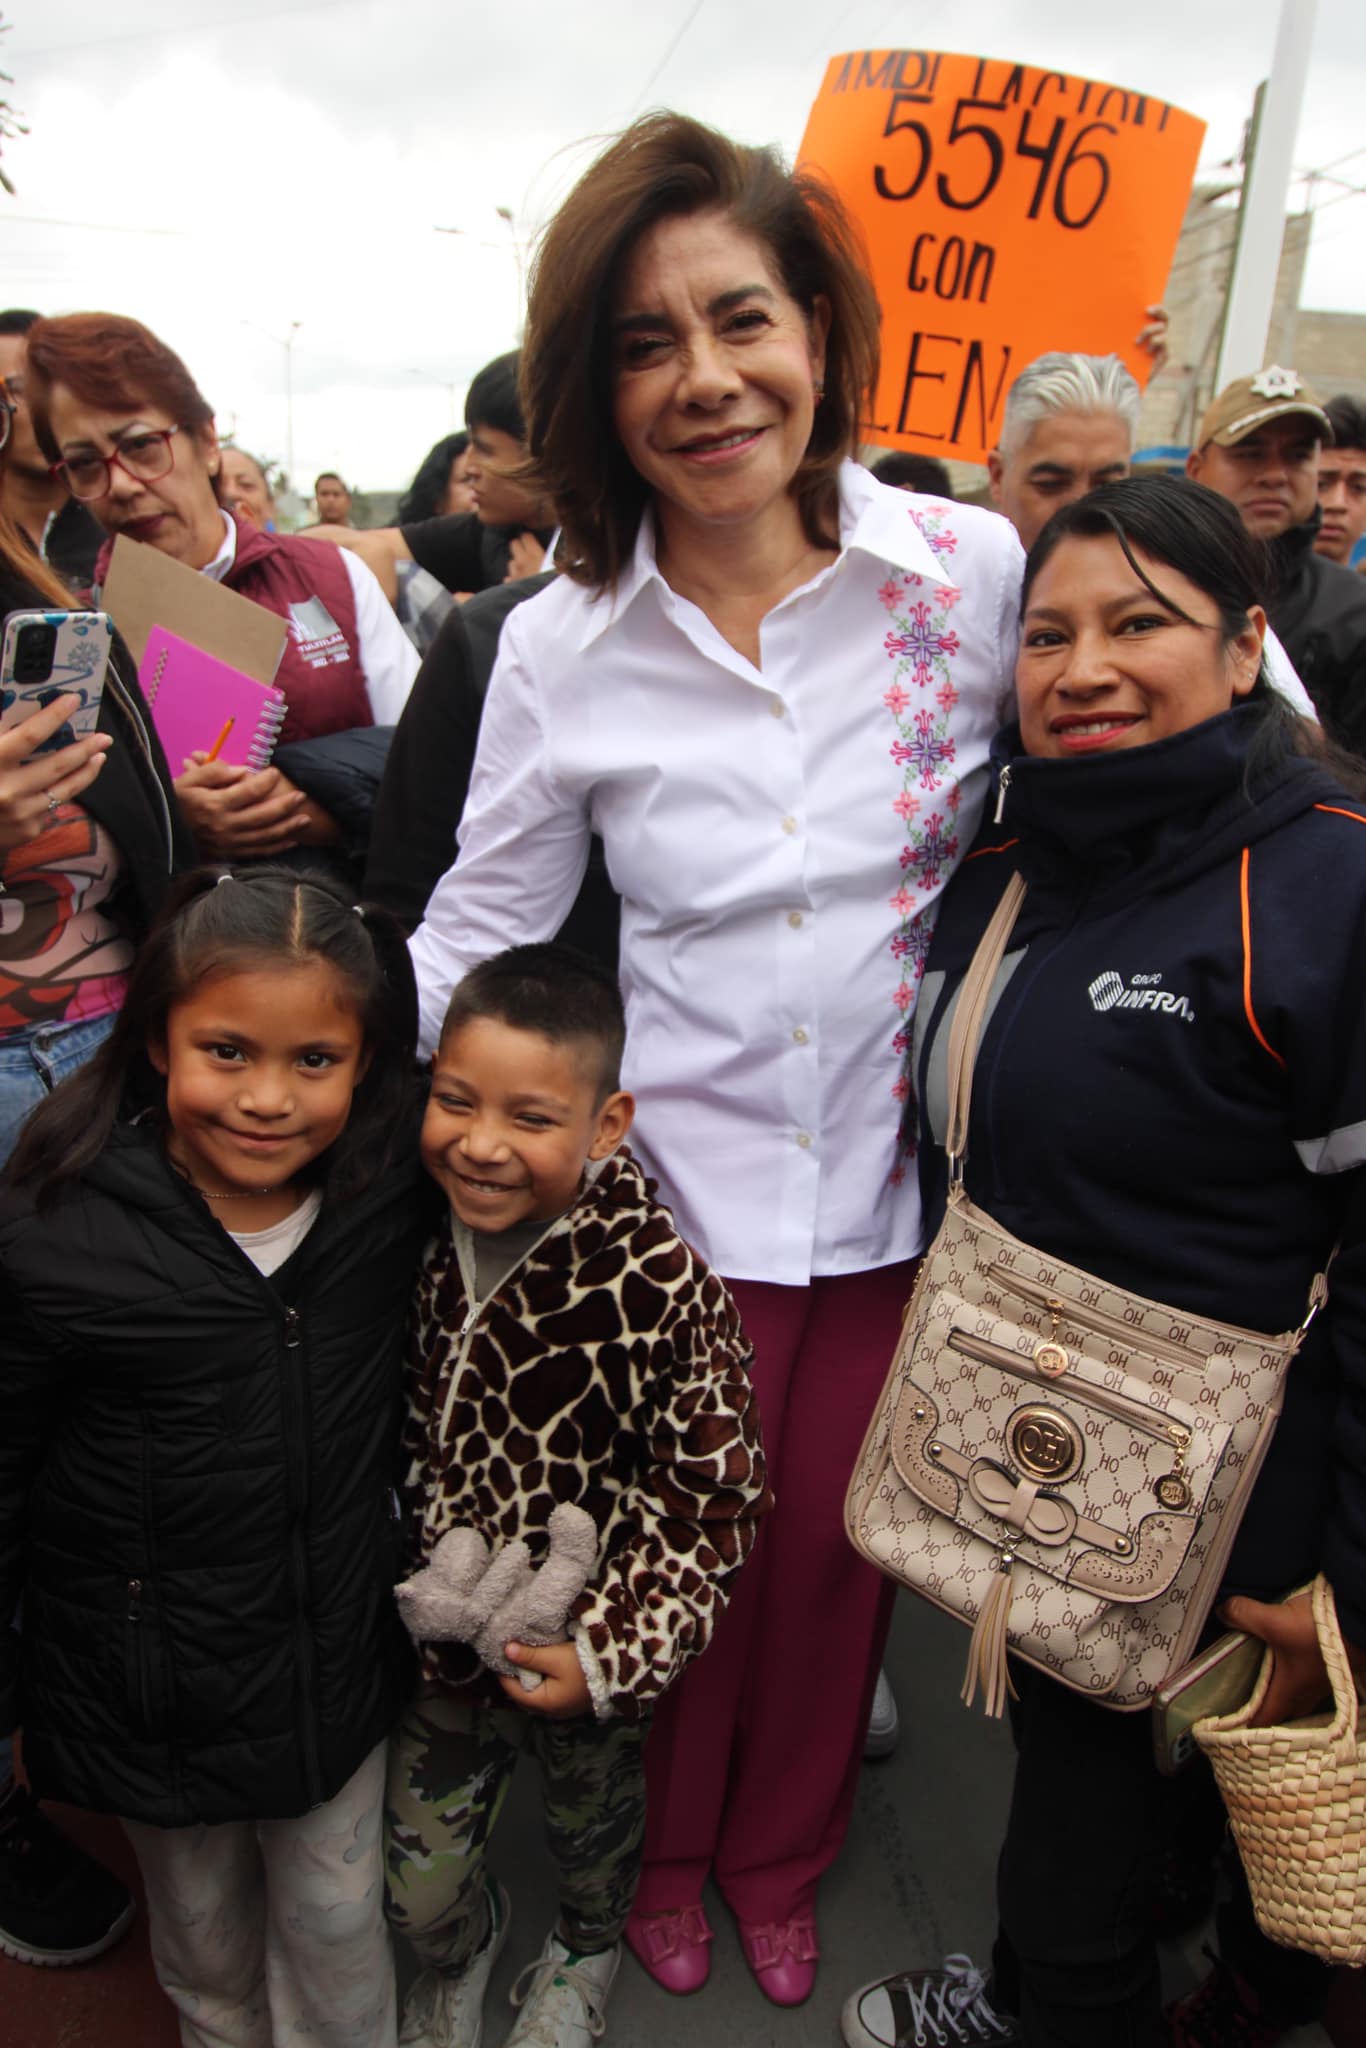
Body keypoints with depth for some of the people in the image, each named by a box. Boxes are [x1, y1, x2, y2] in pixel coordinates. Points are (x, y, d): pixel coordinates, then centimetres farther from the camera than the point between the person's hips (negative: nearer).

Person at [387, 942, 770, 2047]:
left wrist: (614, 1650, -21)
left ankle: (583, 1956, 62)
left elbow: (712, 1501, -19)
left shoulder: (661, 1288, -29)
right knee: (413, 1889, 17)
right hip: (441, 1635, 3)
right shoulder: (420, 1234, -14)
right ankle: (464, 1944, 55)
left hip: (580, 1653, -2)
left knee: (595, 1821, 27)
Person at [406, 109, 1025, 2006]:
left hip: (899, 1179, 1)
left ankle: (783, 1859, 50)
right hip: (682, 1180, 0)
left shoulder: (974, 570, -7)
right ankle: (666, 1850, 50)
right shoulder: (560, 646, -7)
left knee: (836, 1548, 17)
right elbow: (480, 923, -1)